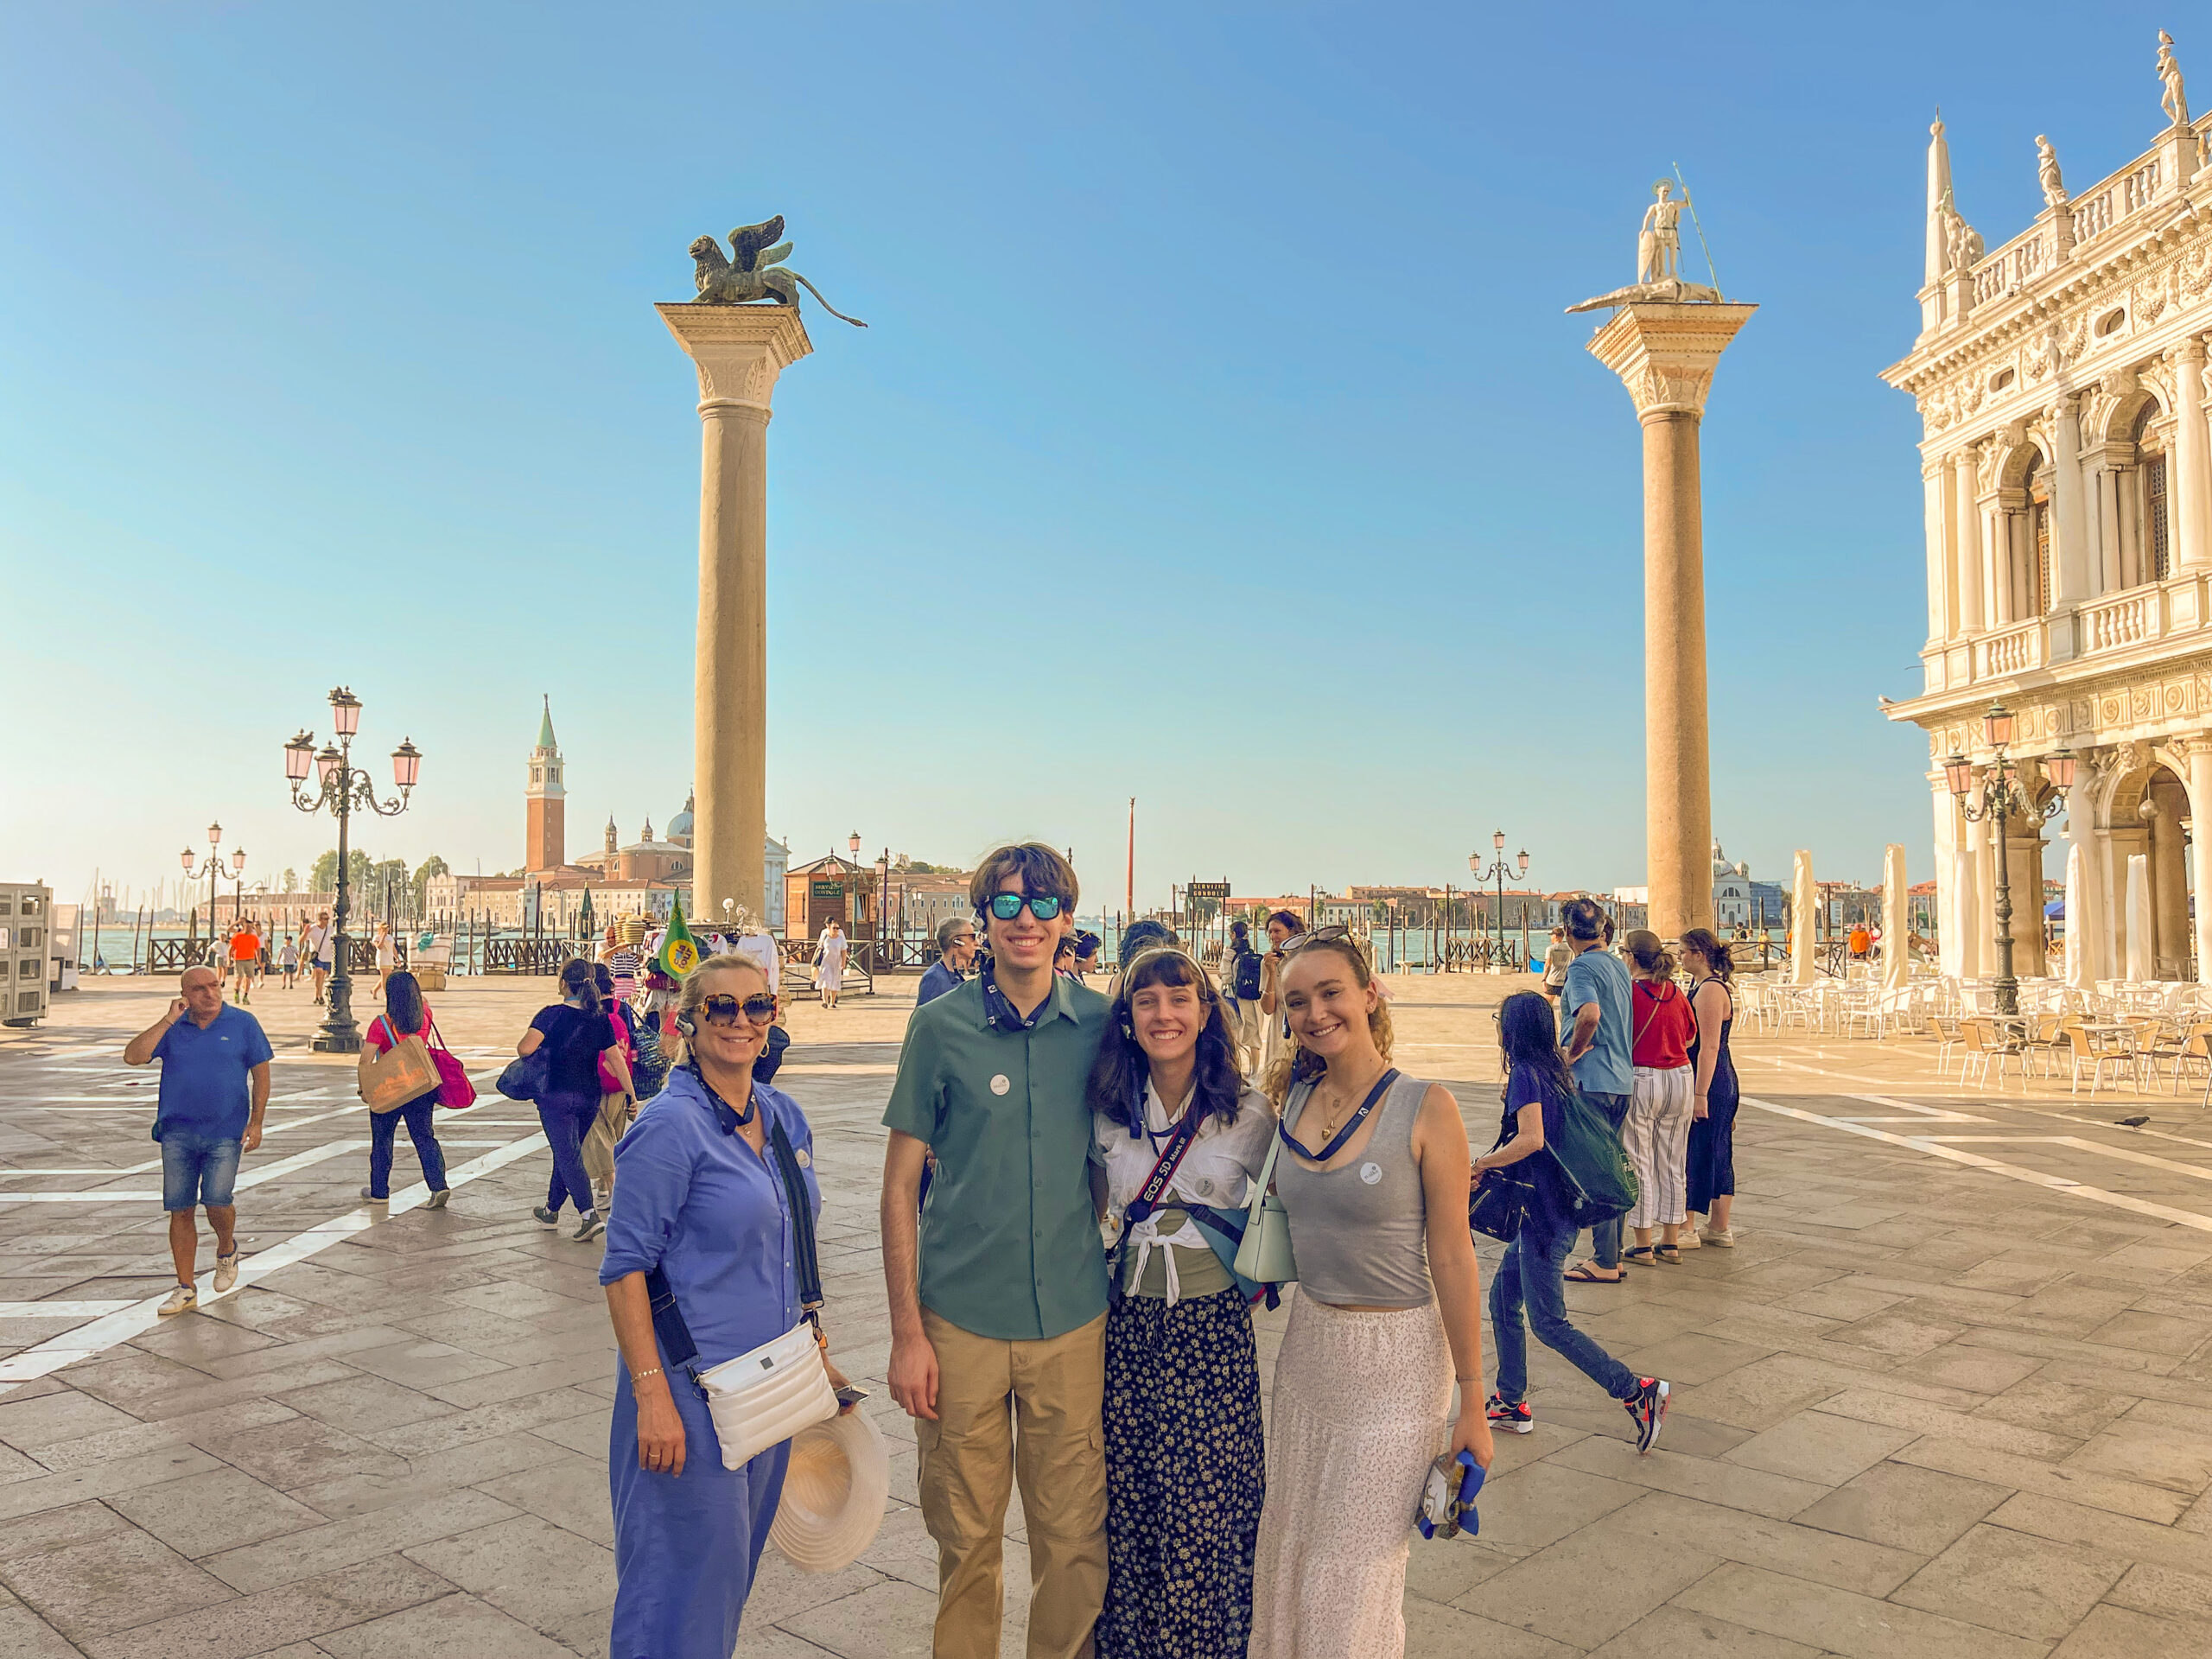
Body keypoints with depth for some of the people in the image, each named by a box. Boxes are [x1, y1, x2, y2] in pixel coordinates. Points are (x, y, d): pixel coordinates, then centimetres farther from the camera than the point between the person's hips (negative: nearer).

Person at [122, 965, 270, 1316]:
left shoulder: (243, 1023, 1)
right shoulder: (172, 1028, 6)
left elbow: (261, 1074, 4)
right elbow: (133, 1056, -8)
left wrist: (256, 1123, -3)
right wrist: (168, 1020, -11)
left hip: (225, 1133, -2)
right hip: (178, 1133, 3)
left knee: (216, 1203, -13)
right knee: (180, 1210, 4)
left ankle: (227, 1249, 21)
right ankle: (186, 1288, 15)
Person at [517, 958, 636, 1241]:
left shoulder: (552, 1015, -12)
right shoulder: (601, 1018, 1)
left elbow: (525, 1048, -22)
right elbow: (616, 1059, 1)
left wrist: (520, 1047, 2)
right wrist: (632, 1095, 4)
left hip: (556, 1095, -5)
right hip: (589, 1097, 5)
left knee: (567, 1155, -4)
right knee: (567, 1152, 20)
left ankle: (589, 1215, -17)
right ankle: (552, 1209, 34)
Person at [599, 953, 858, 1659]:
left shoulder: (785, 1117, 6)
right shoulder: (671, 1126, -15)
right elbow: (624, 1266, -16)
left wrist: (816, 1356, 15)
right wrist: (652, 1396, -20)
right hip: (692, 1391, -7)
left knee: (738, 1560, 19)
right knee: (690, 1567, 3)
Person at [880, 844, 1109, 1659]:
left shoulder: (1102, 1023, -1)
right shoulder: (940, 1026, -5)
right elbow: (900, 1186, -2)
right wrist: (907, 1332, -5)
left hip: (1073, 1319, 1)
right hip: (961, 1320, -1)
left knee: (1075, 1536, 10)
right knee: (966, 1537, 12)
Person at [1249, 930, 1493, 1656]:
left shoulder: (1425, 1108, -14)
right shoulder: (1294, 1099, 1)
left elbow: (1452, 1256, -12)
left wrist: (1472, 1403, -10)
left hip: (1396, 1358, -5)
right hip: (1306, 1344, 5)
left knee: (1354, 1574, 5)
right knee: (1287, 1553, 16)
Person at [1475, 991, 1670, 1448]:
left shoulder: (1525, 1073, -16)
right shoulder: (1555, 1071, 10)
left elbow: (1531, 1139, -29)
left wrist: (1480, 1164, -16)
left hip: (1545, 1216, -9)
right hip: (1558, 1209, 9)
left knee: (1548, 1323, -2)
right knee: (1502, 1295, 15)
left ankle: (1638, 1391, 0)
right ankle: (1512, 1403, 22)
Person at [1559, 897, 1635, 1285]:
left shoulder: (1582, 966, -13)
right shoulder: (1619, 966, 13)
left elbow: (1590, 1014, -29)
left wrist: (1572, 1053, -16)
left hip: (1592, 1081, -9)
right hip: (1622, 1079, 9)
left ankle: (1605, 1263, 0)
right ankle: (1612, 1253, 22)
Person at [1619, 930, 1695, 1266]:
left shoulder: (1628, 992, -13)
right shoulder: (1676, 992, 4)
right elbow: (1690, 1036, 15)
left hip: (1640, 1080, -5)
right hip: (1679, 1078, 6)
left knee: (1639, 1165, 3)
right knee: (1671, 1164, 13)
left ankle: (1643, 1246, 8)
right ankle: (1671, 1243, 19)